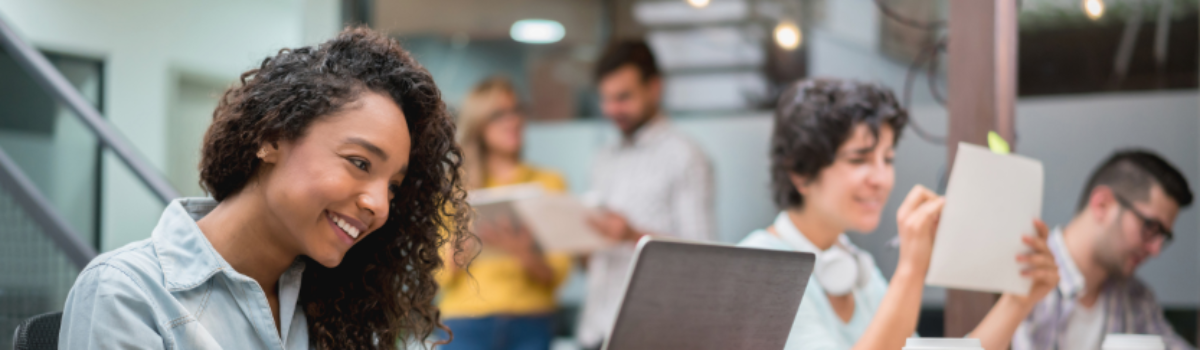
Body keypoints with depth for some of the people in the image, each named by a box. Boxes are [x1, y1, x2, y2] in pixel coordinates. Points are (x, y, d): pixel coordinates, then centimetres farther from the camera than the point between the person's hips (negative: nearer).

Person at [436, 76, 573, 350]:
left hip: (531, 321, 1)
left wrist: (526, 254, -16)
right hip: (466, 323, -1)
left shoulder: (549, 183, 11)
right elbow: (441, 276, 4)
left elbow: (558, 273, 4)